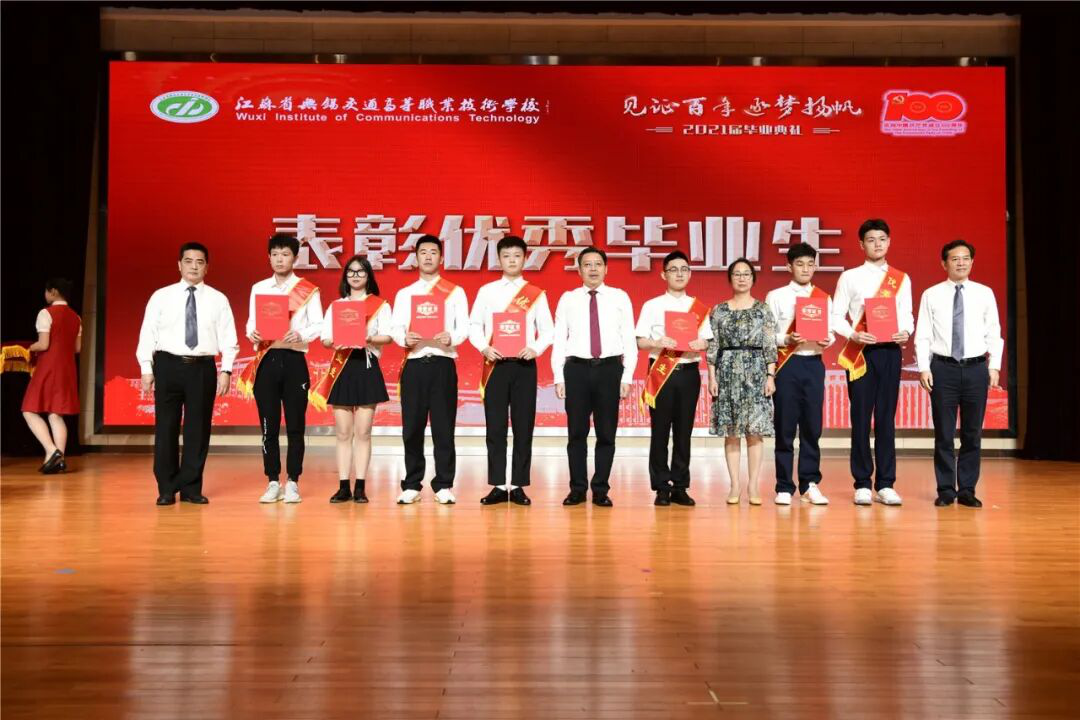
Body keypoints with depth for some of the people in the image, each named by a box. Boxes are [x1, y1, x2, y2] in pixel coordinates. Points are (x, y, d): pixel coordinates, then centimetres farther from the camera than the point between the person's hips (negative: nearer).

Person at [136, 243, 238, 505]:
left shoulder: (218, 300, 6)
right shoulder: (161, 296, 5)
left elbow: (228, 338, 4)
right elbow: (147, 334, 4)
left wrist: (226, 370, -5)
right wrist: (147, 369, -4)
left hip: (203, 368, 1)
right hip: (168, 365, 0)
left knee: (198, 429, 4)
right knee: (166, 428, 3)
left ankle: (191, 487, 15)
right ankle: (167, 488, 13)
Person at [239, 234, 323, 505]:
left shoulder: (308, 289, 3)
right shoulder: (258, 288, 12)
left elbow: (318, 324, -3)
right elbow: (251, 322, 10)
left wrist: (301, 335, -22)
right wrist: (252, 334, -13)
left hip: (294, 360, -2)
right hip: (266, 360, 2)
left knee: (295, 425, 0)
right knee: (269, 425, 4)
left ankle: (292, 483, 9)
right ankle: (273, 483, 13)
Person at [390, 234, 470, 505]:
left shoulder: (455, 292, 9)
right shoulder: (404, 294, 15)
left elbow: (464, 327, 0)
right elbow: (395, 328, 6)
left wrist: (451, 337, -21)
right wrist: (404, 338, -17)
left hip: (443, 364, -2)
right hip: (414, 364, 2)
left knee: (443, 427, -1)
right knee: (412, 427, 3)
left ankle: (444, 486, 6)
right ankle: (412, 486, 11)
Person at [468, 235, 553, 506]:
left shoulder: (536, 294, 6)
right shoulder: (487, 291, 8)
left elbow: (547, 330, 4)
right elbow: (474, 325, 6)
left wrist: (535, 348, -14)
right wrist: (484, 347, -10)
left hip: (524, 364, 0)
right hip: (495, 364, 0)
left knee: (523, 426, 1)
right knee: (495, 427, 1)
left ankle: (518, 486, 9)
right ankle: (498, 486, 7)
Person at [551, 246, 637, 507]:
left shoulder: (620, 298, 6)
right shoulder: (568, 299, 7)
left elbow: (629, 339, 3)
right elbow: (559, 340, 5)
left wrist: (627, 376, -3)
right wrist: (559, 377, -2)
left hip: (609, 368, 0)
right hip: (577, 369, 0)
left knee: (606, 433, 6)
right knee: (576, 432, 6)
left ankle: (601, 490, 16)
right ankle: (577, 488, 16)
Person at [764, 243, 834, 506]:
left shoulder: (824, 298, 12)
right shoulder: (776, 297, 4)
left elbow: (830, 331, 10)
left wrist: (827, 340, -11)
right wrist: (787, 340, -18)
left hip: (814, 364, 3)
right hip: (787, 364, -2)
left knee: (812, 426, 4)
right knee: (785, 427, 0)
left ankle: (810, 484, 14)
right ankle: (784, 487, 7)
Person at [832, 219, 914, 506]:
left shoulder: (902, 279, 12)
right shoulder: (850, 277, 5)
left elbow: (906, 316, 12)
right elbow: (837, 316, 2)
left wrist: (906, 332, -9)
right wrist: (853, 335, -15)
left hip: (890, 351, 2)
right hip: (860, 352, -2)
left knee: (886, 418, 4)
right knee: (861, 418, -1)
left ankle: (885, 485, 9)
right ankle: (862, 485, 6)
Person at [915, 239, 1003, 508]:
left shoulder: (985, 293, 6)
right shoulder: (931, 295, 2)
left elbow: (994, 333, 6)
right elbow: (923, 335, 1)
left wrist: (994, 366, -1)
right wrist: (923, 368, -6)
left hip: (976, 367, 1)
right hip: (943, 367, -1)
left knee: (973, 433, 7)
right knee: (944, 433, 3)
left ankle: (967, 490, 17)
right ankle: (946, 490, 13)